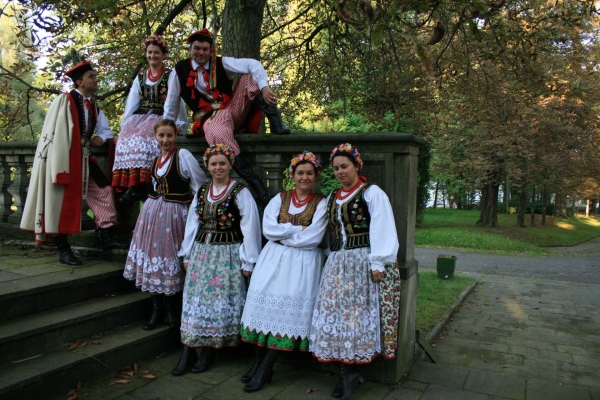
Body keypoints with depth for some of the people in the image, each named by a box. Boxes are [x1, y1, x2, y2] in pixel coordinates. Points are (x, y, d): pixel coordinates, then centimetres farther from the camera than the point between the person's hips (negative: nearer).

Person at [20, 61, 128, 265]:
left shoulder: (93, 106, 10)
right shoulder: (64, 100, -11)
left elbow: (105, 129, 23)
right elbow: (53, 134, -14)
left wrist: (101, 137, -1)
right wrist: (58, 166, -18)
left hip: (83, 159, 7)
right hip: (63, 160, -7)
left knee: (103, 190, 2)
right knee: (62, 201, -1)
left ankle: (106, 238, 9)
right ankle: (63, 250, 9)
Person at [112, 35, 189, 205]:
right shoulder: (140, 78, 21)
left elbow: (177, 102, 1)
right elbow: (131, 103, 15)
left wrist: (177, 125, -6)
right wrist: (125, 124, 4)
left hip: (162, 119, -4)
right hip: (140, 118, 4)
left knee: (145, 137, -34)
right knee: (127, 136, -27)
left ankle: (139, 186, -37)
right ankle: (133, 185, -35)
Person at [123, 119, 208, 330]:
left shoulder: (183, 155, -12)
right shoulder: (155, 160, 11)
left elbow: (201, 186, -13)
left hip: (174, 214, -6)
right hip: (152, 212, 6)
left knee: (169, 261, 3)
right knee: (152, 257, 8)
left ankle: (170, 307, 22)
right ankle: (156, 308, 21)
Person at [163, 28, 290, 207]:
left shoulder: (221, 63, 3)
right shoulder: (180, 70, 3)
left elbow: (252, 64, -12)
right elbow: (171, 104, 11)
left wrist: (264, 87, -30)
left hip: (233, 110, 3)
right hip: (209, 118, -2)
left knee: (252, 77, -16)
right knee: (218, 134, -41)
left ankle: (277, 125, -27)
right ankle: (257, 185, -42)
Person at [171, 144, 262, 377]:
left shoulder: (240, 193, -8)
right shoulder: (201, 192, 9)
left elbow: (249, 228, -10)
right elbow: (192, 224, 13)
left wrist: (247, 261, -10)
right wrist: (187, 255, 11)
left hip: (227, 254, -5)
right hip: (201, 251, 5)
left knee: (219, 300, 1)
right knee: (195, 298, 5)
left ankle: (209, 351, 17)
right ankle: (189, 351, 15)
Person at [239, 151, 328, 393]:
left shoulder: (321, 203, 1)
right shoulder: (280, 198, 10)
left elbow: (313, 238, -11)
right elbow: (267, 228, -4)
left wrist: (284, 234, -7)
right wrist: (298, 229, -10)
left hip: (303, 261, -3)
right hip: (274, 258, 3)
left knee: (288, 306, -6)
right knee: (264, 301, -4)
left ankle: (265, 369, 4)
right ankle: (258, 363, 9)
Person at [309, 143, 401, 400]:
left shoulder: (372, 193, -5)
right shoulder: (333, 197, 16)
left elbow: (381, 230, -11)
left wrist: (378, 263, -16)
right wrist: (332, 257, 13)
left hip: (363, 263, -6)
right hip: (337, 264, 7)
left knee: (358, 313, -3)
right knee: (336, 312, 3)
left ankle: (349, 373, 9)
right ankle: (348, 373, 13)